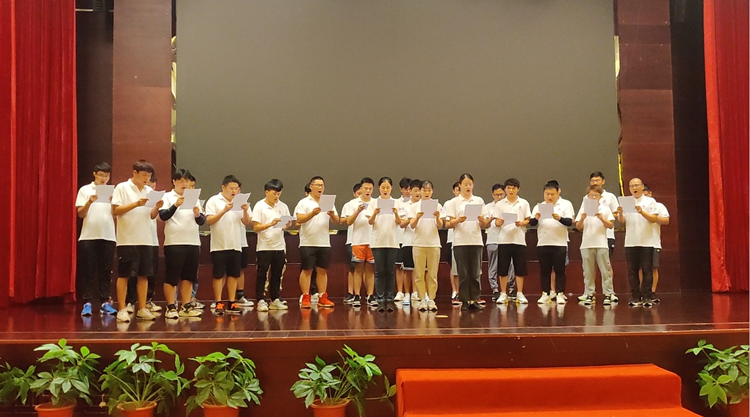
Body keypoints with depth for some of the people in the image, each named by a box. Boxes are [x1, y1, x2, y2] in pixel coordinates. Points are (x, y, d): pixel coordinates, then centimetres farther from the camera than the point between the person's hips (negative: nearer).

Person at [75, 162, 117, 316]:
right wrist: (89, 202, -16)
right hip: (88, 236, -1)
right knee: (88, 270, -1)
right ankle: (87, 303, 2)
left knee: (105, 271, 3)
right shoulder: (85, 190, 6)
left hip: (108, 236, 2)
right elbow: (80, 214, 1)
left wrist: (113, 201, -14)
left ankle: (104, 303, 8)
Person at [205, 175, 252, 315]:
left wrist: (245, 211, -13)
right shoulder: (213, 201, -2)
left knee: (233, 274, 6)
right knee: (218, 275, 1)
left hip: (236, 245, 4)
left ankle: (232, 303, 12)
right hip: (219, 245, -4)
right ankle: (218, 303, 7)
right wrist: (224, 210, -21)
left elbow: (247, 222, 6)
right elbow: (209, 221, -11)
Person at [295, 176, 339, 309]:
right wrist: (312, 213, -26)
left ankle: (322, 298, 12)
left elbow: (336, 221, 7)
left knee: (322, 270, 7)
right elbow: (299, 220, -11)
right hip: (307, 243, -4)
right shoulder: (304, 203, 0)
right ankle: (306, 298, 3)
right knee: (307, 270, -1)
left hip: (324, 243, 4)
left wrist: (332, 215, -14)